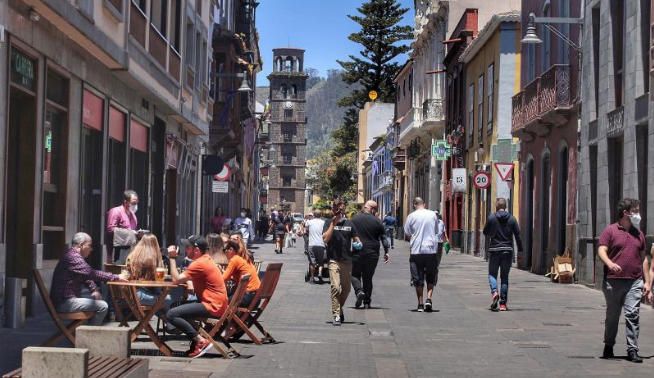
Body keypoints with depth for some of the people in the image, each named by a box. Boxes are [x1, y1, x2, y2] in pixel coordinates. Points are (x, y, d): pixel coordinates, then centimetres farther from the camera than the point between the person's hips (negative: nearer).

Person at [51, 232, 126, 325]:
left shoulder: (74, 256, 15)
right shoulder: (73, 257, -19)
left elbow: (86, 275, 21)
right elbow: (91, 273, -26)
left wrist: (94, 289, 3)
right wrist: (115, 277, -19)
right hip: (64, 303, -11)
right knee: (103, 306, -15)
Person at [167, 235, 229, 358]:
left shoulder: (199, 264, -16)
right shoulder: (205, 259, 17)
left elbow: (176, 280, -17)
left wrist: (172, 258, -11)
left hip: (212, 307, -11)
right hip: (216, 305, 11)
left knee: (171, 314, -16)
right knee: (179, 305, 29)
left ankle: (201, 341, -16)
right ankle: (195, 343, 20)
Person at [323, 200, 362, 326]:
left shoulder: (349, 223, 11)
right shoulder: (329, 223, 3)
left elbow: (356, 238, 19)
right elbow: (325, 239, -11)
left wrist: (358, 244, -4)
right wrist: (333, 224, -15)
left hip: (347, 260, 4)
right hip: (334, 260, -4)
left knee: (346, 288, 12)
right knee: (335, 287, -15)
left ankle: (340, 308, 36)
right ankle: (336, 316, -13)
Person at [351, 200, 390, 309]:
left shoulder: (355, 219, -2)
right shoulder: (377, 221, 0)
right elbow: (384, 238, 0)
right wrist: (386, 252, 6)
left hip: (357, 252, -1)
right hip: (372, 254, 1)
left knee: (354, 274, 11)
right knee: (368, 277, 11)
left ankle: (359, 291, -15)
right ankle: (367, 302, 11)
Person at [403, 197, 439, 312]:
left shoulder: (411, 216, -2)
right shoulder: (433, 214, 4)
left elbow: (407, 236, 1)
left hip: (416, 251, -1)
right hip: (431, 250, 1)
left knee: (418, 279, 6)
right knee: (431, 278, 12)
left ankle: (420, 304, 7)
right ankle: (428, 298, -6)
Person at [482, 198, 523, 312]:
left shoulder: (491, 217, -5)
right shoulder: (512, 219, 1)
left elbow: (485, 232, 4)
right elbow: (518, 235, 0)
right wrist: (520, 250, 6)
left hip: (494, 250, -2)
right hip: (508, 251, 2)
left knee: (492, 274, 9)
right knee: (504, 276, 8)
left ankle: (494, 292, -20)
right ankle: (503, 303, 6)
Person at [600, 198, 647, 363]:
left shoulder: (638, 234, 15)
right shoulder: (610, 230, 2)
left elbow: (643, 258, 18)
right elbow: (601, 251, -6)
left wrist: (647, 282, 13)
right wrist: (610, 263, -27)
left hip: (634, 282, 2)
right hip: (613, 281, -2)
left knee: (633, 315, -7)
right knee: (612, 315, 9)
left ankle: (632, 350, -5)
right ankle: (608, 346, 24)